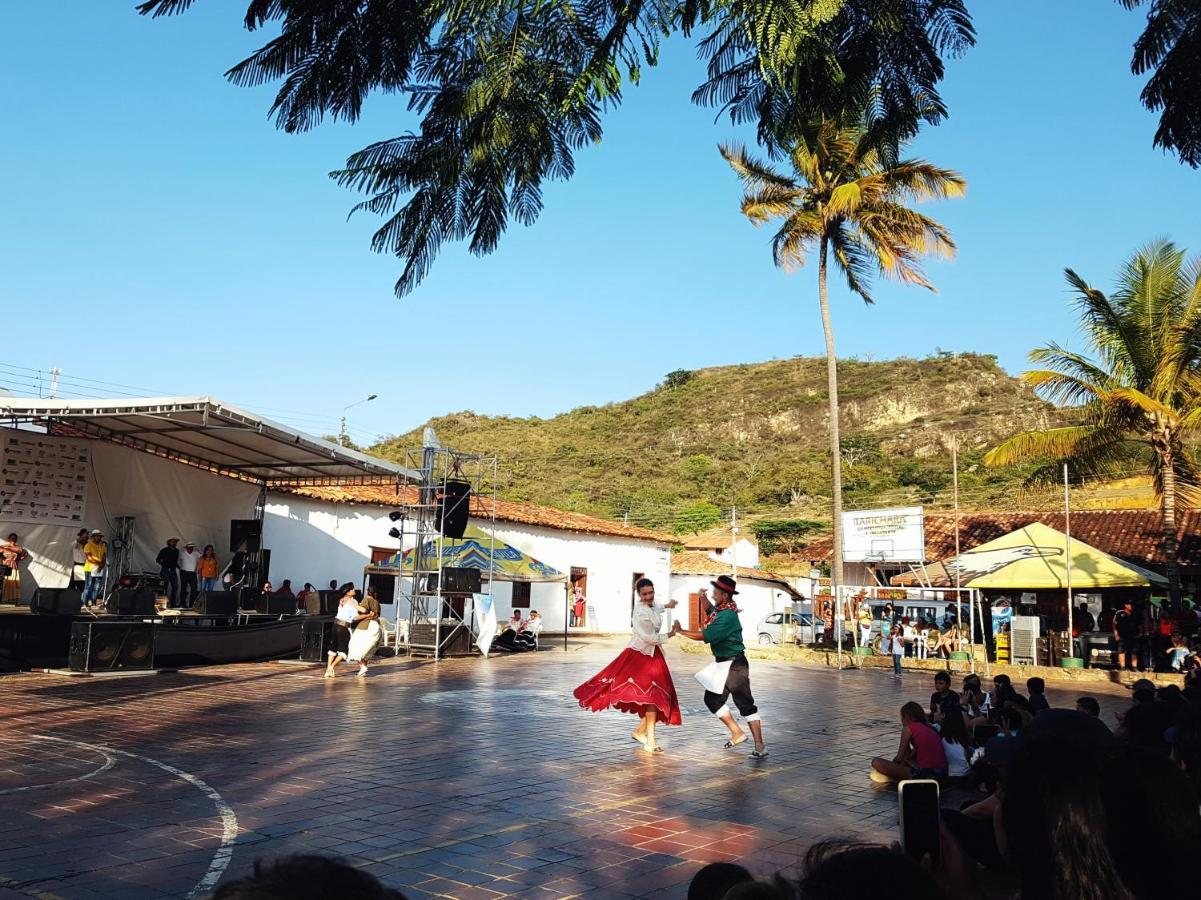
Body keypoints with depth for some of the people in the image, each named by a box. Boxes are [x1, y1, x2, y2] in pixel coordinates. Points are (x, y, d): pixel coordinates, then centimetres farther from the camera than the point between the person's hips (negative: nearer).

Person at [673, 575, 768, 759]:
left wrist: (681, 631, -16)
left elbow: (705, 636, -25)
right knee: (712, 699, 9)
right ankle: (736, 732, 18)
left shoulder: (728, 616, -22)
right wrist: (702, 597, 11)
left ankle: (760, 745, -2)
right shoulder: (720, 610, 8)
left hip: (734, 664, -10)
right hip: (723, 663, 10)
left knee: (745, 703, -6)